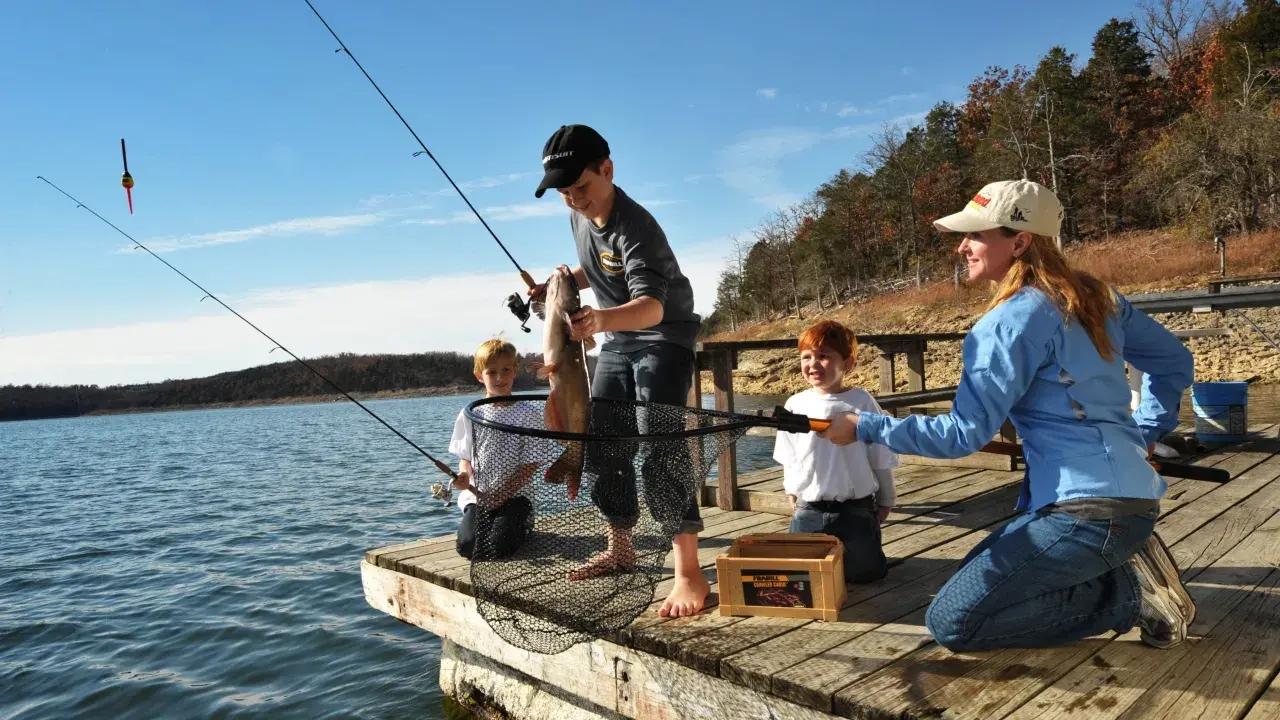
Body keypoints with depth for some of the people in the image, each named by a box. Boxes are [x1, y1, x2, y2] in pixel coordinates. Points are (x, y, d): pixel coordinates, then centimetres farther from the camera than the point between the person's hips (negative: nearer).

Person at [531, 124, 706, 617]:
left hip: (664, 337, -8)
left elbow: (652, 306, -43)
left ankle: (689, 575, -17)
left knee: (656, 447, -20)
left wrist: (601, 319, -62)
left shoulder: (634, 227, -28)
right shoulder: (579, 217, -2)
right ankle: (621, 548, 24)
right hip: (619, 341, 9)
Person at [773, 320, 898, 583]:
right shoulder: (796, 404, -2)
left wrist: (885, 500, 7)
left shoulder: (861, 402, -9)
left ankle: (847, 551, 29)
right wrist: (791, 495, 14)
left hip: (856, 509, -2)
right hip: (808, 510, 2)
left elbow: (880, 458, 0)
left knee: (865, 570, -2)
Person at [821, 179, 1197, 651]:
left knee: (952, 621, -7)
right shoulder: (1097, 297, 12)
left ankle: (1132, 591, -3)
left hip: (1088, 510, -9)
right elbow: (1174, 362, 22)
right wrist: (1139, 438, 21)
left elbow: (965, 433, -17)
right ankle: (1122, 567, 10)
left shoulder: (1013, 320, -15)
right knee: (975, 579, 20)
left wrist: (864, 427, -10)